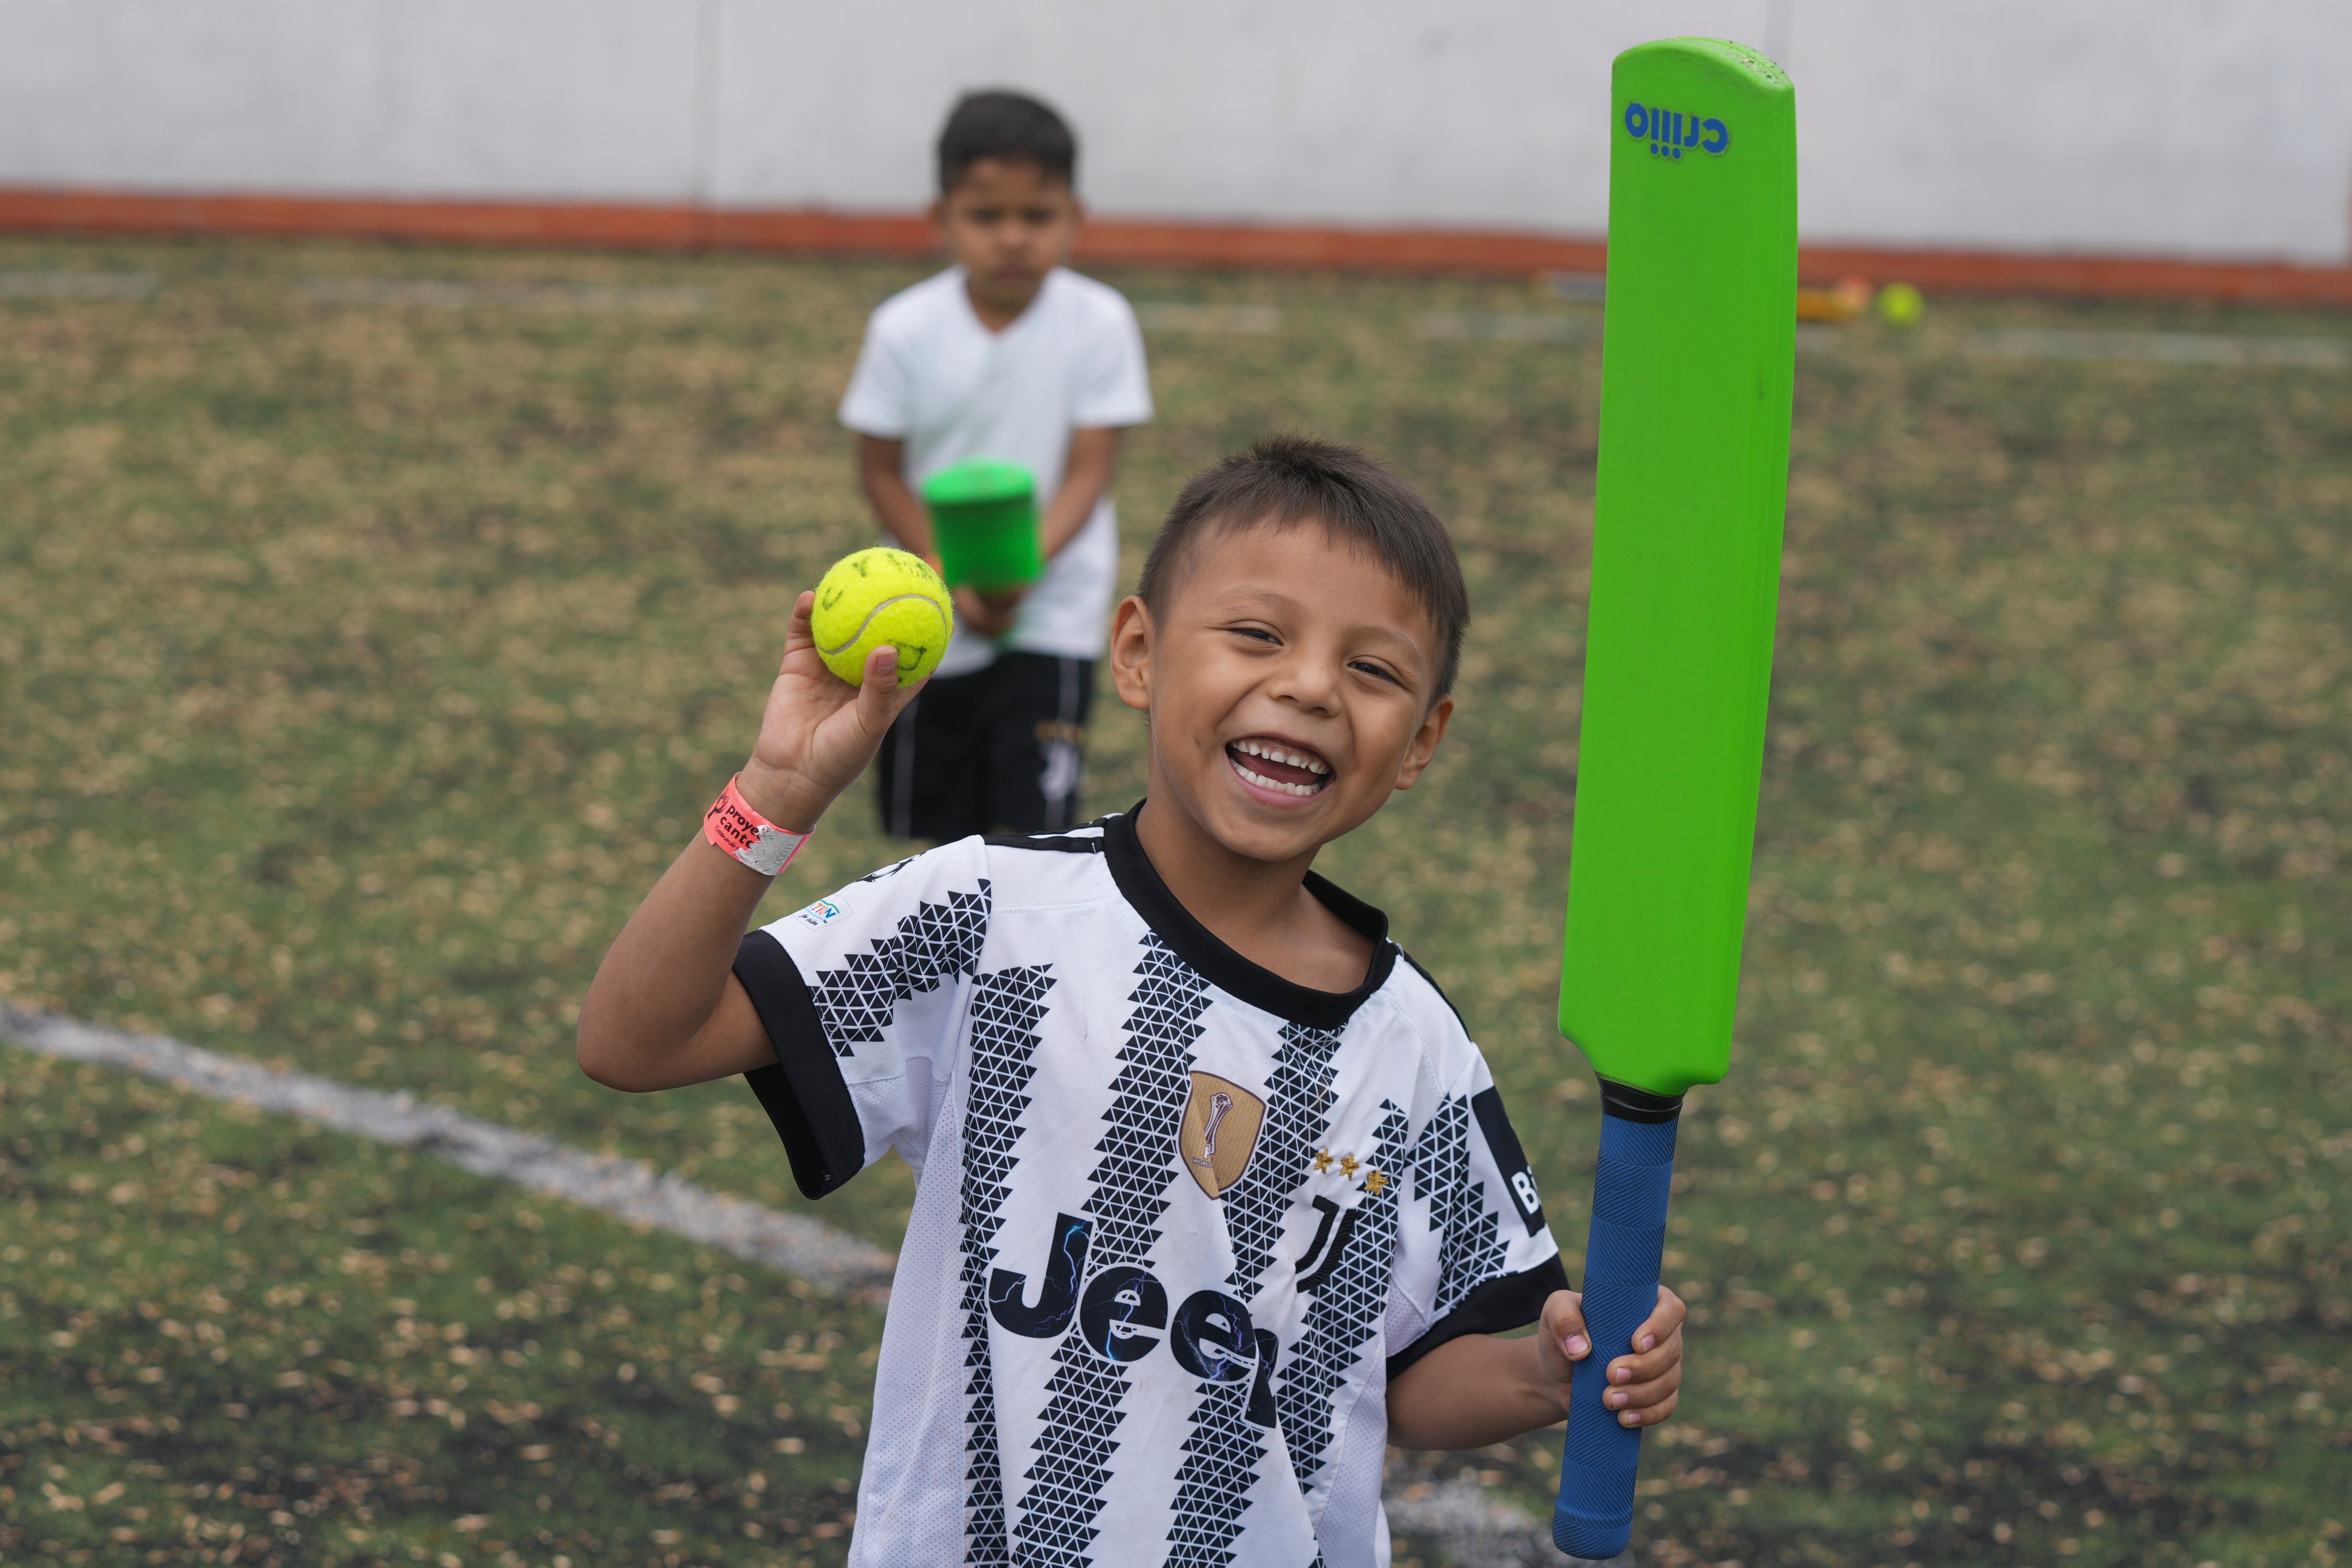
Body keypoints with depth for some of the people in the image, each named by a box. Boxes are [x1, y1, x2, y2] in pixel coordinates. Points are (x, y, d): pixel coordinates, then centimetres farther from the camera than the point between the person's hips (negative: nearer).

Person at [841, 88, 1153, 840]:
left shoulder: (1100, 322, -13)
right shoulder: (906, 330, -12)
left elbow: (1089, 472, -11)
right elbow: (882, 471, -6)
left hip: (1052, 605, -2)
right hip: (933, 610, 2)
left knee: (1035, 815, -12)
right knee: (932, 816, 13)